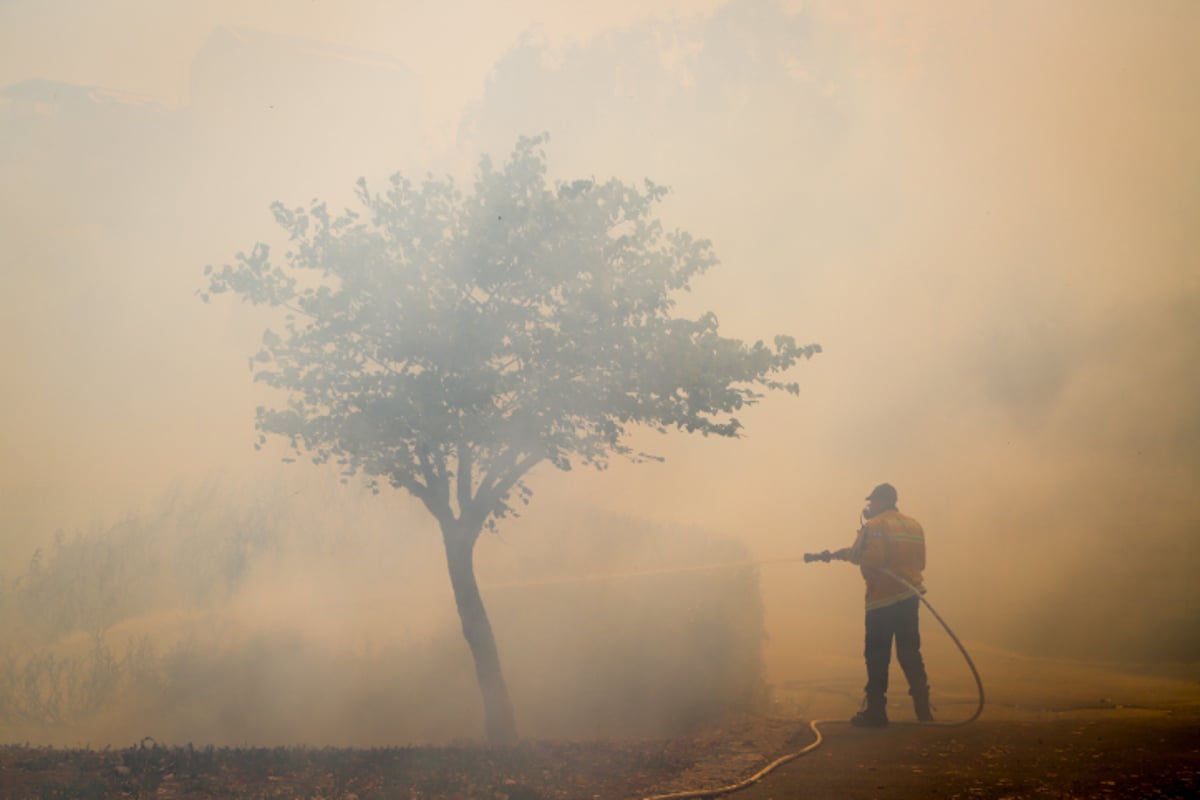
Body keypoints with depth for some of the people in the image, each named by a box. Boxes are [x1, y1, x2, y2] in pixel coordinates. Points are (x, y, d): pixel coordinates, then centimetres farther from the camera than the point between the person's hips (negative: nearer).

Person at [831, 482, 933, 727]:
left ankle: (875, 711, -1)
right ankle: (923, 708, 8)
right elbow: (920, 562, 12)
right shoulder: (915, 526, 13)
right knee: (910, 654, 11)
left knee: (877, 656, 0)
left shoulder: (875, 526, -9)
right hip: (910, 596, 6)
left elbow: (867, 557, -20)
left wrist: (847, 553, -4)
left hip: (882, 600, -6)